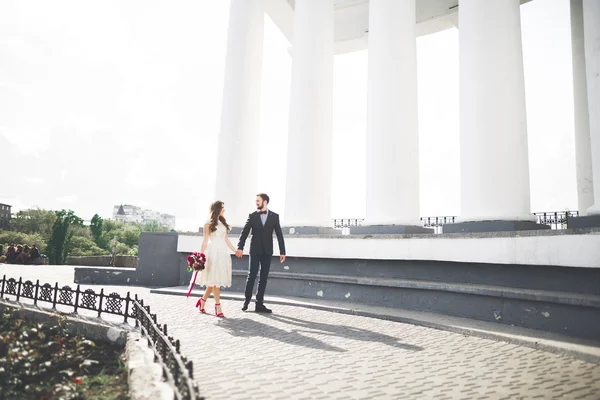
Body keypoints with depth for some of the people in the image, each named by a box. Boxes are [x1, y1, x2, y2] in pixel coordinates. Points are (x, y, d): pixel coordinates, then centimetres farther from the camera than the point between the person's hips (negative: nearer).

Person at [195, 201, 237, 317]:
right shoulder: (209, 224, 0)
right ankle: (218, 305, 0)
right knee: (215, 279, -5)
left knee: (215, 280, 7)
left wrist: (235, 250, 17)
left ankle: (203, 300, 23)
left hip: (223, 252, 6)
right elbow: (205, 241, -3)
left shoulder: (223, 223, 16)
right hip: (213, 252, -6)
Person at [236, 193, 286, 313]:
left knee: (264, 277, 4)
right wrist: (240, 247, -14)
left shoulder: (274, 216, 2)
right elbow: (244, 232, -3)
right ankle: (247, 300, 15)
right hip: (255, 250, -1)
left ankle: (259, 304, 10)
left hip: (267, 251, 1)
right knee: (252, 275, -3)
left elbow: (279, 235, 1)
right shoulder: (252, 216, 1)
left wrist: (282, 251, -3)